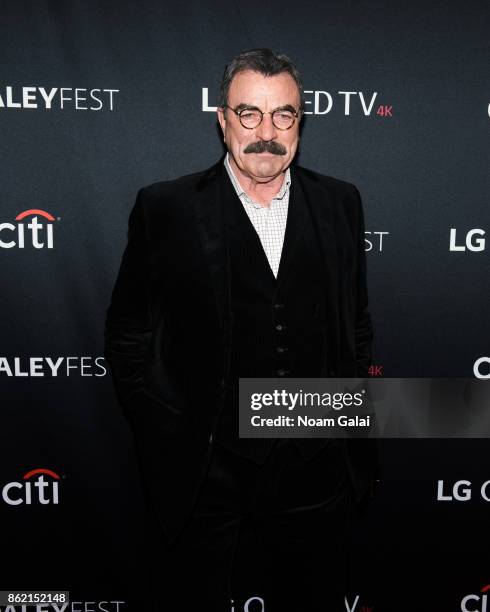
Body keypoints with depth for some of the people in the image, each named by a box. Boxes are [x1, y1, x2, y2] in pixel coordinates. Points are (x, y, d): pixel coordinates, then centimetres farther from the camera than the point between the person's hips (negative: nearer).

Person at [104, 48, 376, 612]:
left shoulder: (339, 202, 3)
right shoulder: (165, 208, -6)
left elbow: (357, 321, 11)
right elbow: (127, 337, -2)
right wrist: (169, 440, -6)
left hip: (316, 479, 3)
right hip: (202, 480, -2)